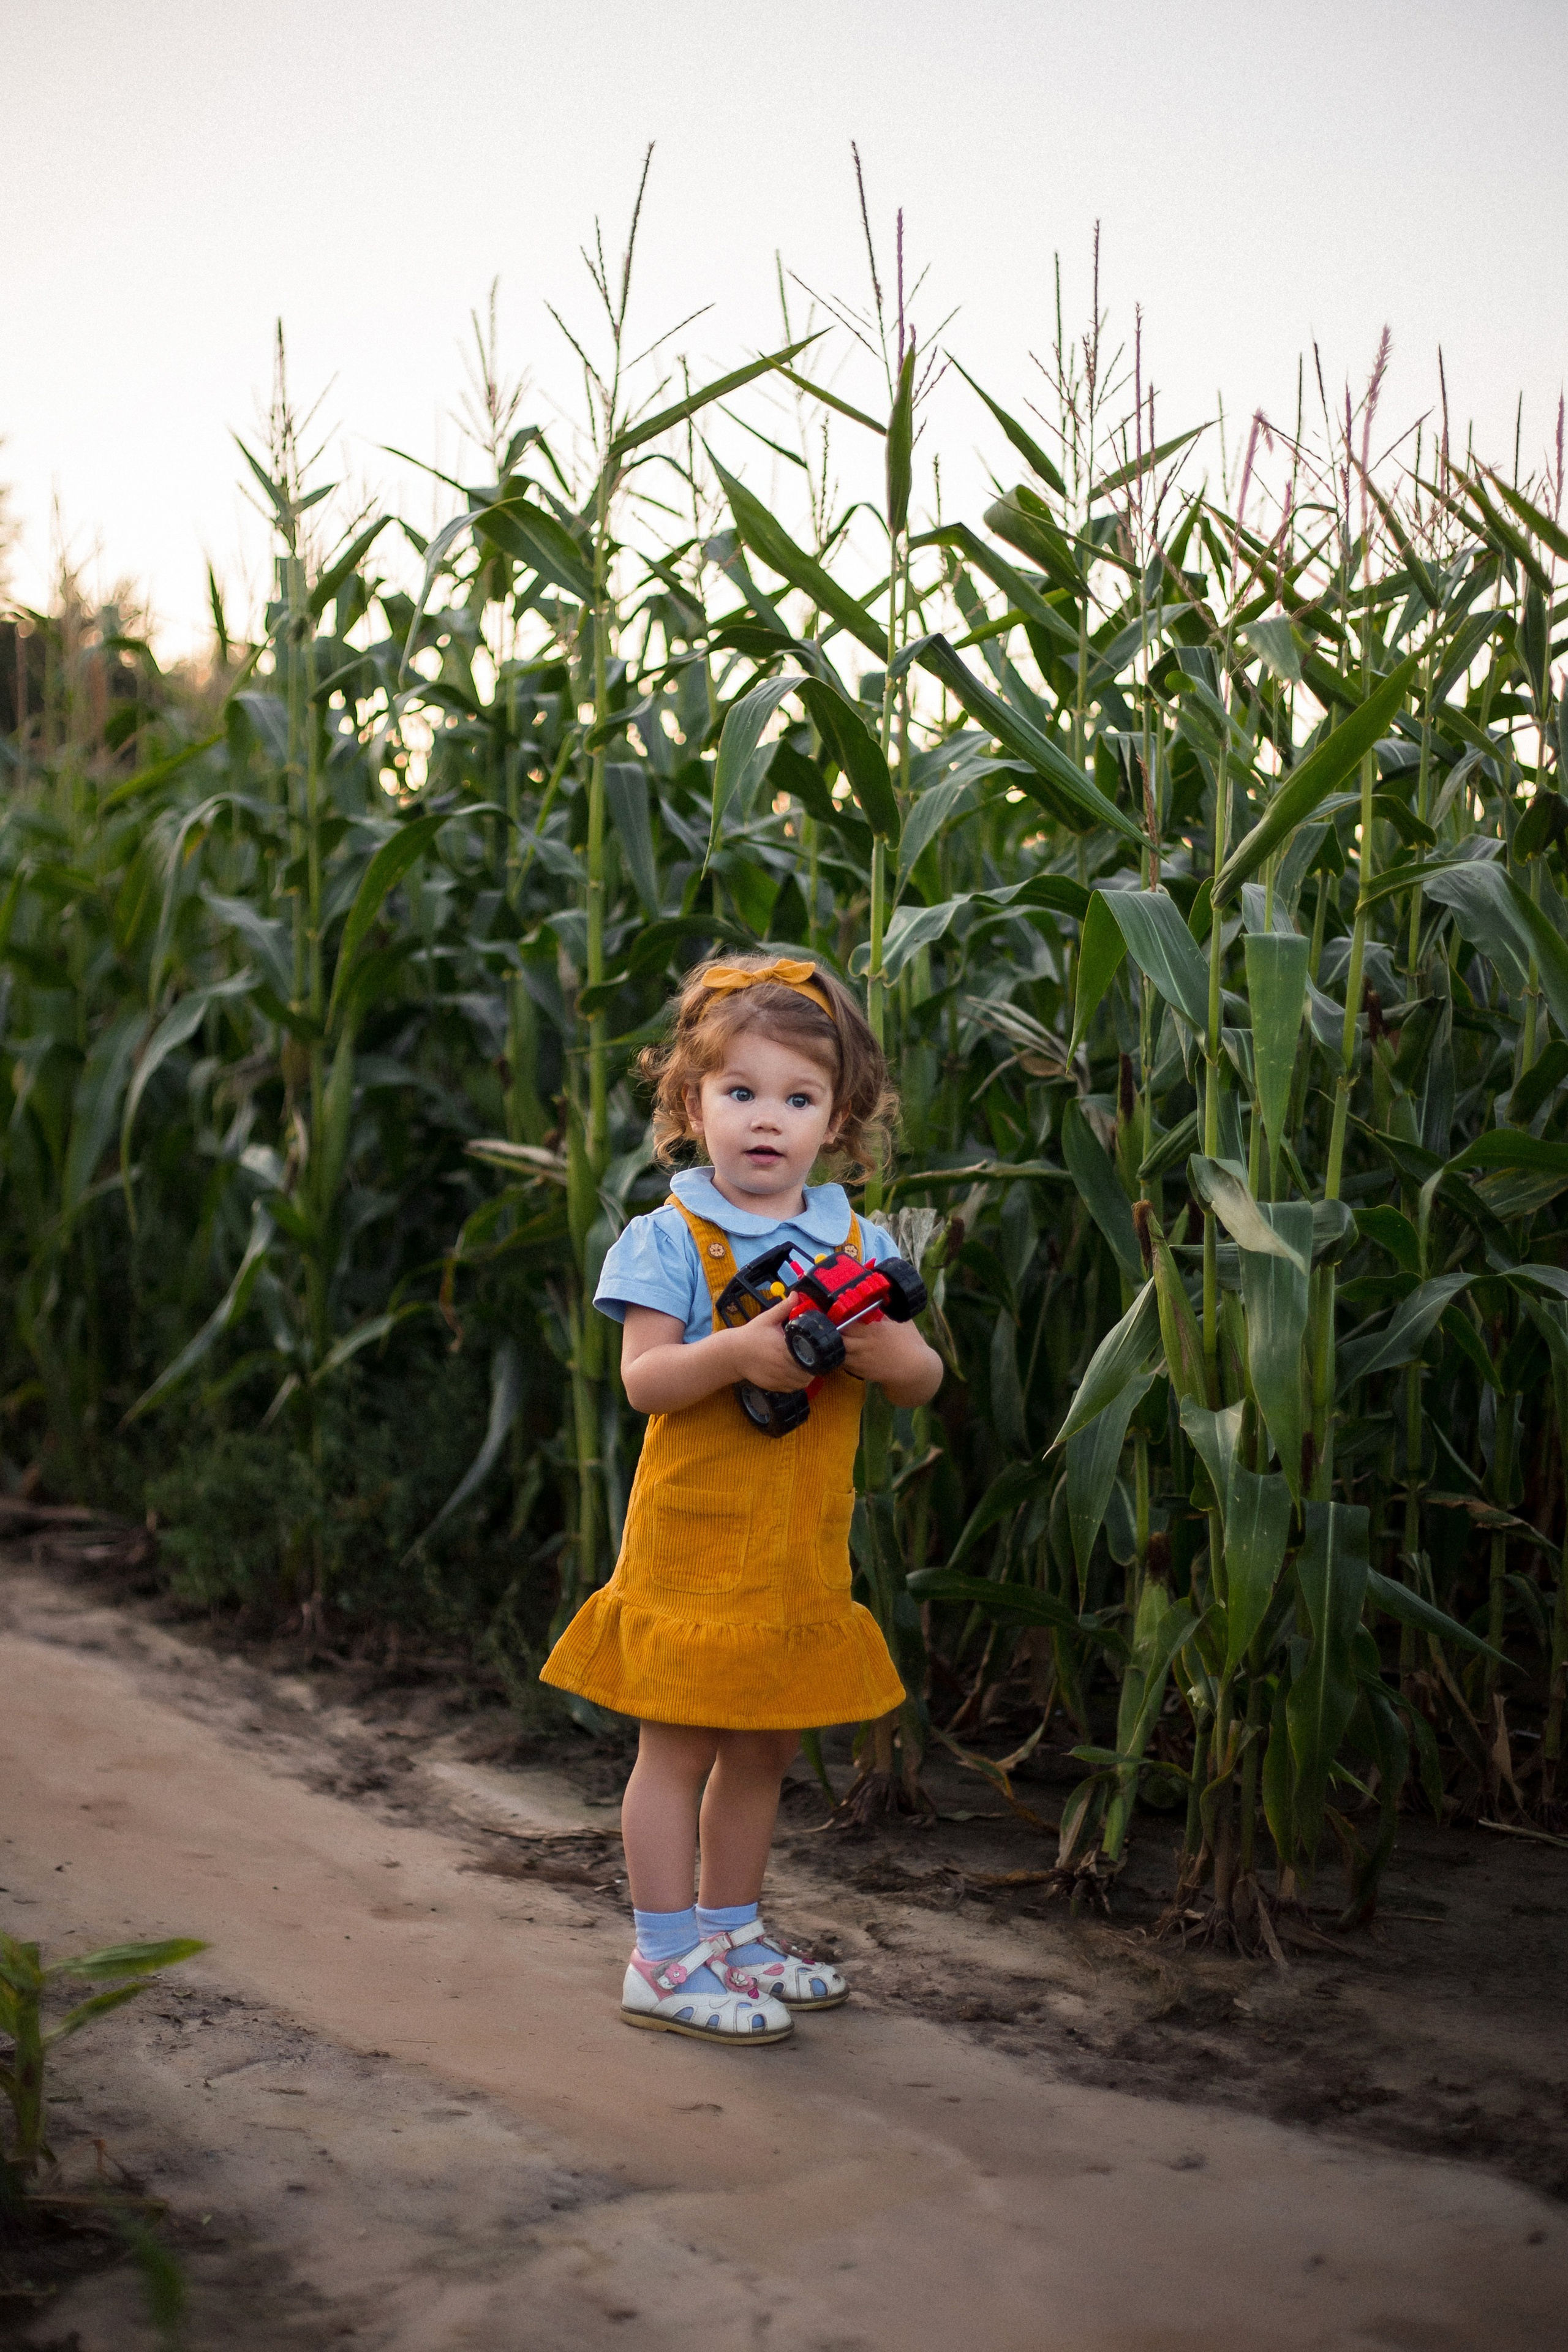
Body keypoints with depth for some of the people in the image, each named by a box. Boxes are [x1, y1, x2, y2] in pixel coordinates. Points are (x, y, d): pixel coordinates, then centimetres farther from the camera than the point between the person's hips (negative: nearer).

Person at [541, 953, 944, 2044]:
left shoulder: (860, 1246, 7)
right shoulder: (670, 1241, -8)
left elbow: (923, 1380, 7)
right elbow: (643, 1380, -15)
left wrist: (897, 1356, -16)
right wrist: (734, 1354, -31)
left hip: (804, 1550, 5)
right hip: (698, 1538, -5)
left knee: (764, 1747, 16)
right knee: (678, 1746, 0)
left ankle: (732, 1929, 31)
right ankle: (666, 1960, 10)